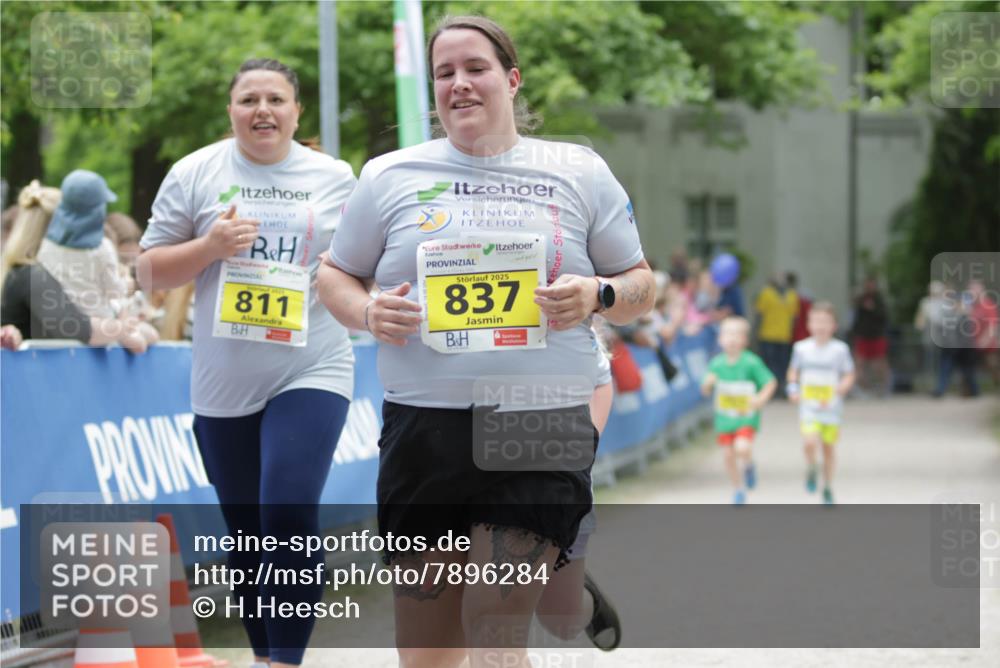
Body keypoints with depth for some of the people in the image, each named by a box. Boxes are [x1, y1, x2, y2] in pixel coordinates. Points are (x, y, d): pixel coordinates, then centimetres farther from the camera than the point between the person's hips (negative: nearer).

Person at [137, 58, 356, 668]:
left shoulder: (335, 178, 3)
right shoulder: (194, 174, 2)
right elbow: (149, 272, 2)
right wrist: (210, 246, -14)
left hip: (311, 374, -2)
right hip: (224, 384, 2)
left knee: (291, 517, -18)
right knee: (245, 533, 12)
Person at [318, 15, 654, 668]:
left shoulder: (580, 173, 8)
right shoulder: (389, 177, 10)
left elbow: (641, 288, 13)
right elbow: (337, 276, 17)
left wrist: (596, 295, -10)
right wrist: (367, 314, -5)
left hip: (542, 426, -2)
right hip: (425, 428, 2)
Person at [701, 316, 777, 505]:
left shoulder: (751, 363, -12)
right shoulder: (717, 363, -1)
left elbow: (770, 382, -6)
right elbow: (706, 390, 7)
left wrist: (762, 398, -22)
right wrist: (708, 383, -16)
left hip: (747, 417, -4)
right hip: (724, 418, 4)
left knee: (742, 448, -24)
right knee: (728, 455, 6)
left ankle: (748, 466, 13)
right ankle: (739, 491, 26)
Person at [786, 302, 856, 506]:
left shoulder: (840, 349, -3)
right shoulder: (801, 348, 1)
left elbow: (849, 375, 3)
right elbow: (793, 371, 16)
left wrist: (840, 390, -15)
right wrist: (793, 388, 0)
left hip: (831, 407, 0)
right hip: (808, 407, 0)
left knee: (828, 447, 8)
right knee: (811, 441, -22)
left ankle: (828, 489, 25)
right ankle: (811, 470, 9)